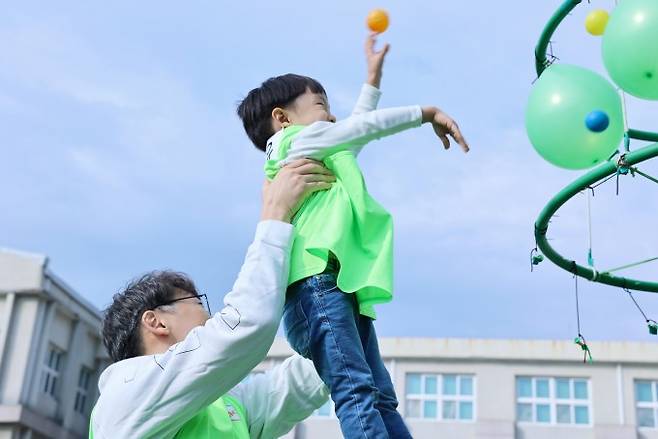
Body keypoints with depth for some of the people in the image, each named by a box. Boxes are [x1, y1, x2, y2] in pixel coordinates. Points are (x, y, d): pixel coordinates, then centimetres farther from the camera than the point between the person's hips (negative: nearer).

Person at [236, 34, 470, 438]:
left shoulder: (327, 157, 35)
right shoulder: (293, 141, 9)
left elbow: (354, 133, 48)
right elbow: (365, 127, 6)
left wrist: (373, 79, 55)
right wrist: (425, 113, 14)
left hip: (345, 290, 10)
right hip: (317, 285, -10)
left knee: (382, 399, 0)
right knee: (357, 392, -25)